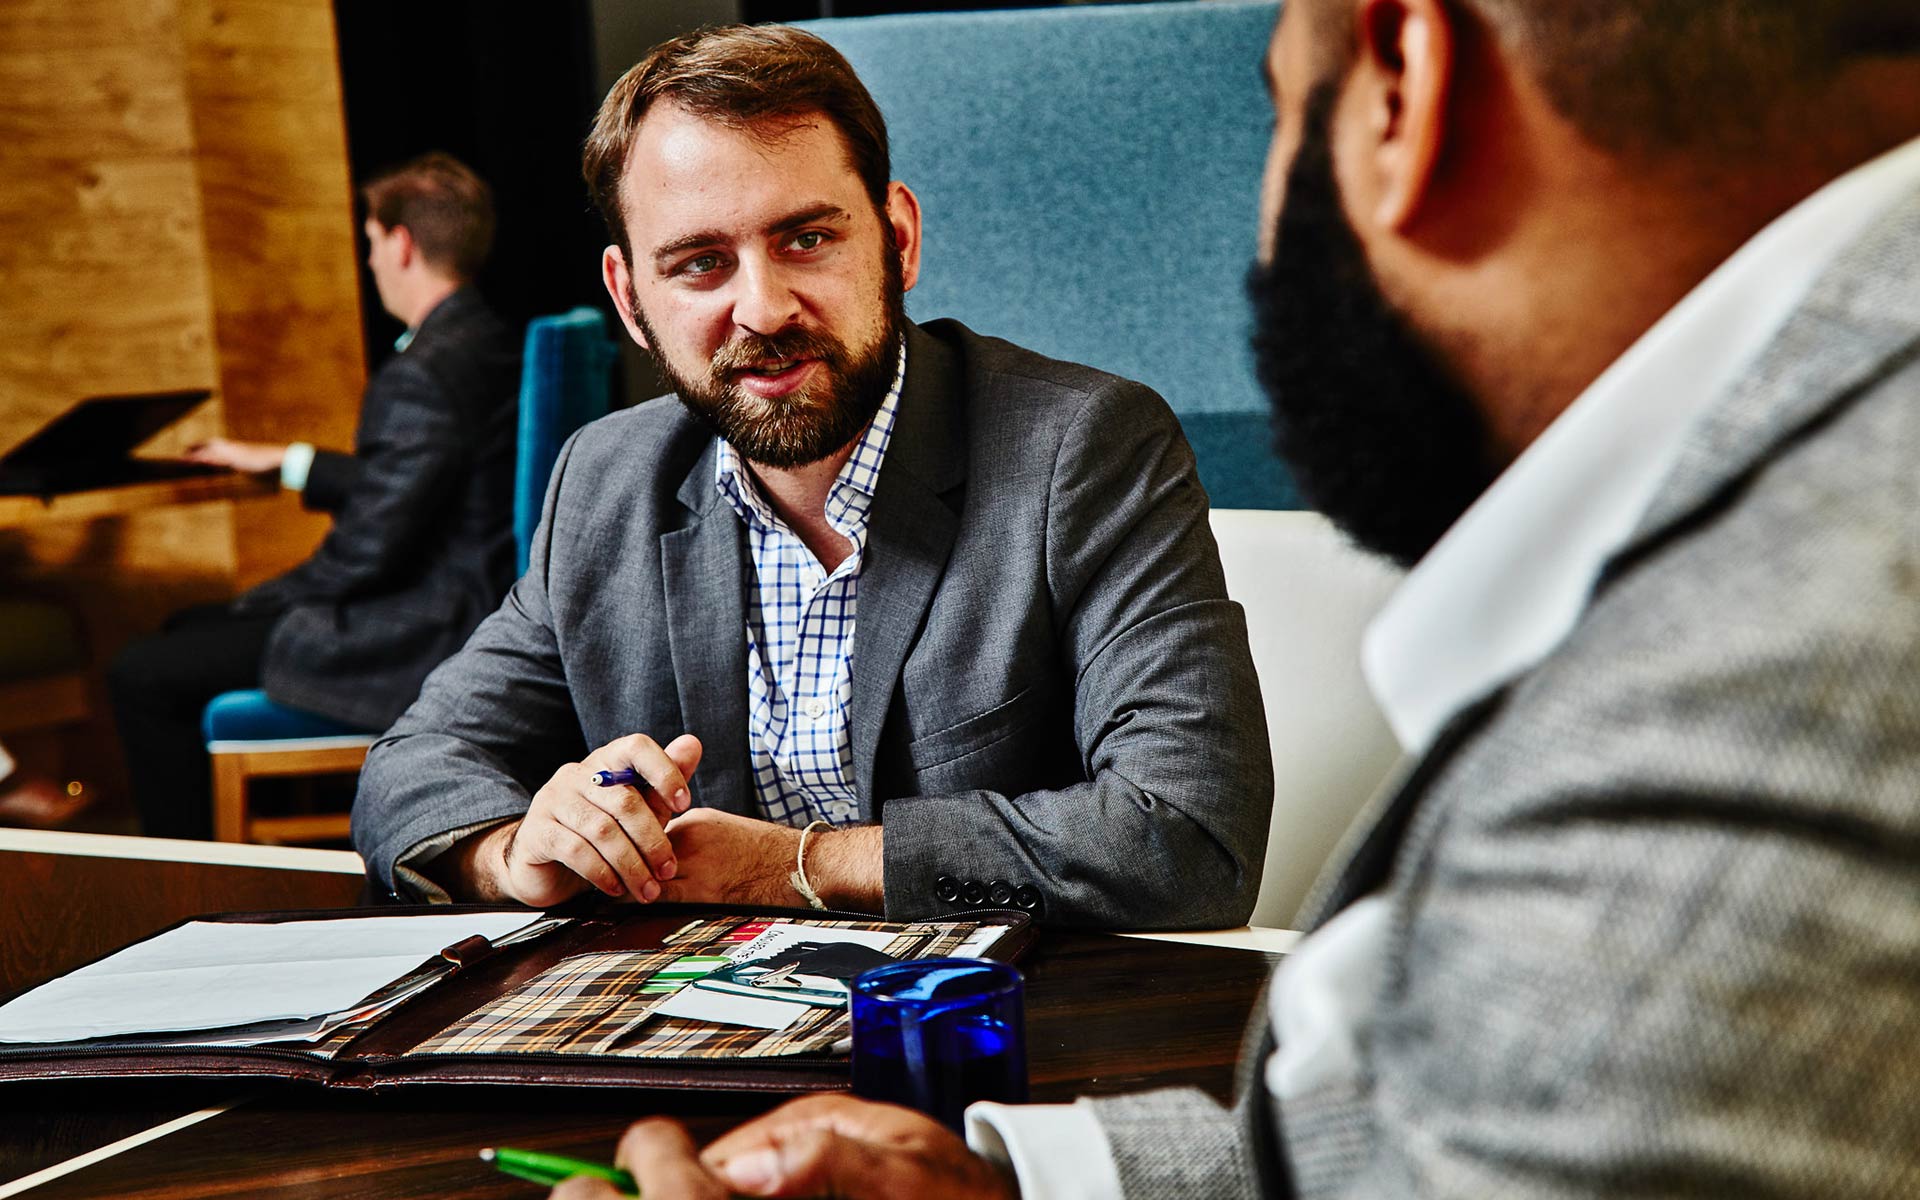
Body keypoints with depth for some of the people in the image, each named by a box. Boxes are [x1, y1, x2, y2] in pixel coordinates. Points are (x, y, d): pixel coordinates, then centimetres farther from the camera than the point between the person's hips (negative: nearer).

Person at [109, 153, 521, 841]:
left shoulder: (426, 373, -23)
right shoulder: (485, 341, 9)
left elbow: (372, 545, -23)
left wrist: (268, 601, -6)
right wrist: (281, 462, 30)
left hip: (422, 641, -11)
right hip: (457, 609, 11)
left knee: (142, 678, -7)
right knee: (187, 631, 23)